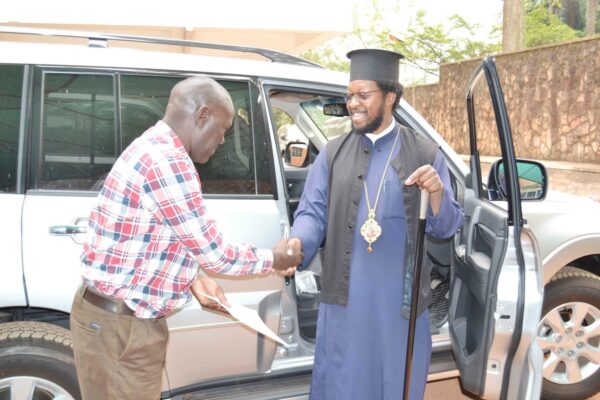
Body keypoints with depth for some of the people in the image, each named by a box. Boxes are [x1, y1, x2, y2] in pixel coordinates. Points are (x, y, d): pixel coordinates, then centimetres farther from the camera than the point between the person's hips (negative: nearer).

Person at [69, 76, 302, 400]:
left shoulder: (153, 148, 10)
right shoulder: (168, 162, -23)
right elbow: (213, 253, -17)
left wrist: (194, 280, 9)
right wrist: (273, 259, -2)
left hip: (122, 314, 9)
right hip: (120, 325, -9)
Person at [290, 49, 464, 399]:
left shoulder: (426, 154, 2)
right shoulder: (333, 153, 6)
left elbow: (447, 227, 1)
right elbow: (312, 212, -1)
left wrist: (438, 194, -20)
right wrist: (296, 245, -21)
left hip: (401, 299, 0)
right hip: (345, 297, 1)